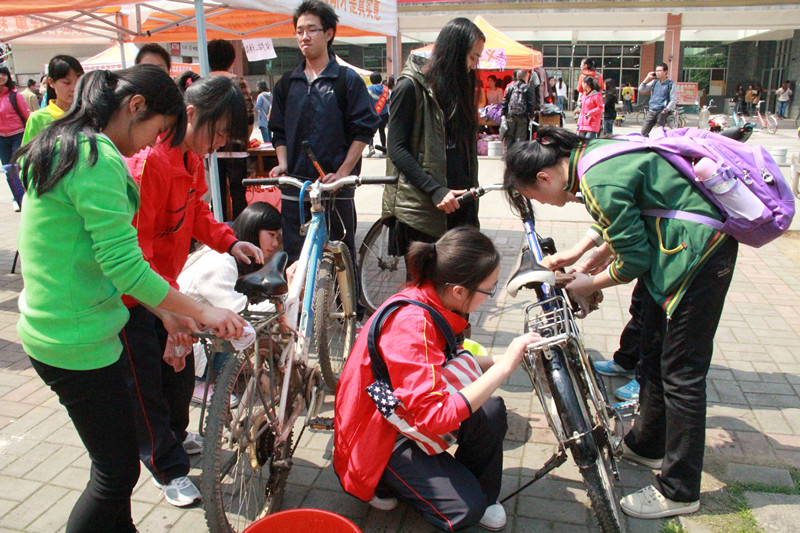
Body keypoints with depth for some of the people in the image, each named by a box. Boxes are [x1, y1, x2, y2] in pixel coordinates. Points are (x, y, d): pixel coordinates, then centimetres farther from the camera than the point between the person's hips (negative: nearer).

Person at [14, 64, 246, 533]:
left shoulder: (61, 146, 13)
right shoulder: (99, 159, -21)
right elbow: (124, 266, -25)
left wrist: (165, 311, 13)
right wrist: (202, 312, -15)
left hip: (53, 330, 10)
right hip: (79, 343, -10)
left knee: (115, 463, 22)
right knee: (118, 472, 5)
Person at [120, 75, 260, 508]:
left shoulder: (193, 157, 1)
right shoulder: (150, 160, -28)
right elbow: (132, 245, -30)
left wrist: (229, 242, -6)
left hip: (162, 284, 9)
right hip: (129, 293, -9)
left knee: (181, 368, 19)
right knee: (146, 382, 5)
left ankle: (174, 434, 45)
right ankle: (167, 467, 23)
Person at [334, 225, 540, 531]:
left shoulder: (432, 300, -6)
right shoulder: (411, 323, -34)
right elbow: (435, 417, -38)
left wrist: (508, 358, -5)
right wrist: (504, 367, -34)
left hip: (403, 413, 8)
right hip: (375, 435, -8)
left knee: (492, 411, -12)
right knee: (465, 507, -16)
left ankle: (482, 495, 11)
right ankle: (383, 482, 6)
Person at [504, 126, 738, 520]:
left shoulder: (601, 182, -26)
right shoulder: (589, 153, 4)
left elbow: (634, 261, -19)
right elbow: (620, 227, 16)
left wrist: (590, 285, -4)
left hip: (698, 255, -10)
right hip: (676, 247, 10)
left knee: (680, 373, -2)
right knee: (652, 354, 19)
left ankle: (679, 491, 12)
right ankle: (648, 444, 38)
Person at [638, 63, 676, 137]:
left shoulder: (671, 84, -2)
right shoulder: (654, 82, 12)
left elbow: (673, 100, -6)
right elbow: (641, 90, 8)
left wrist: (665, 111, -15)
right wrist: (647, 78, 1)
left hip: (661, 112, -5)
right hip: (651, 112, 5)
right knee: (643, 132, 1)